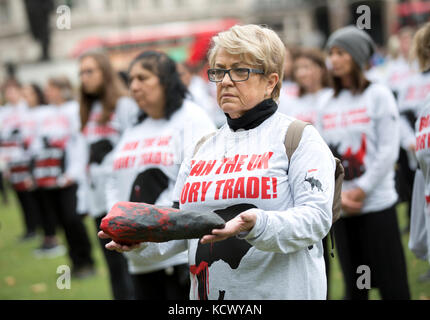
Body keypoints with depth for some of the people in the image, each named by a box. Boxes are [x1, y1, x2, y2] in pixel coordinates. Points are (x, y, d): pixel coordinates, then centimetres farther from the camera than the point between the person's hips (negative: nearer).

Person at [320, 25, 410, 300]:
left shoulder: (378, 95, -1)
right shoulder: (329, 105, 12)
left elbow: (388, 150, -8)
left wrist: (361, 190, -12)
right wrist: (338, 194, -7)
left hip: (376, 203, -5)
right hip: (340, 207, 5)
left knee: (391, 282, -3)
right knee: (353, 285, 8)